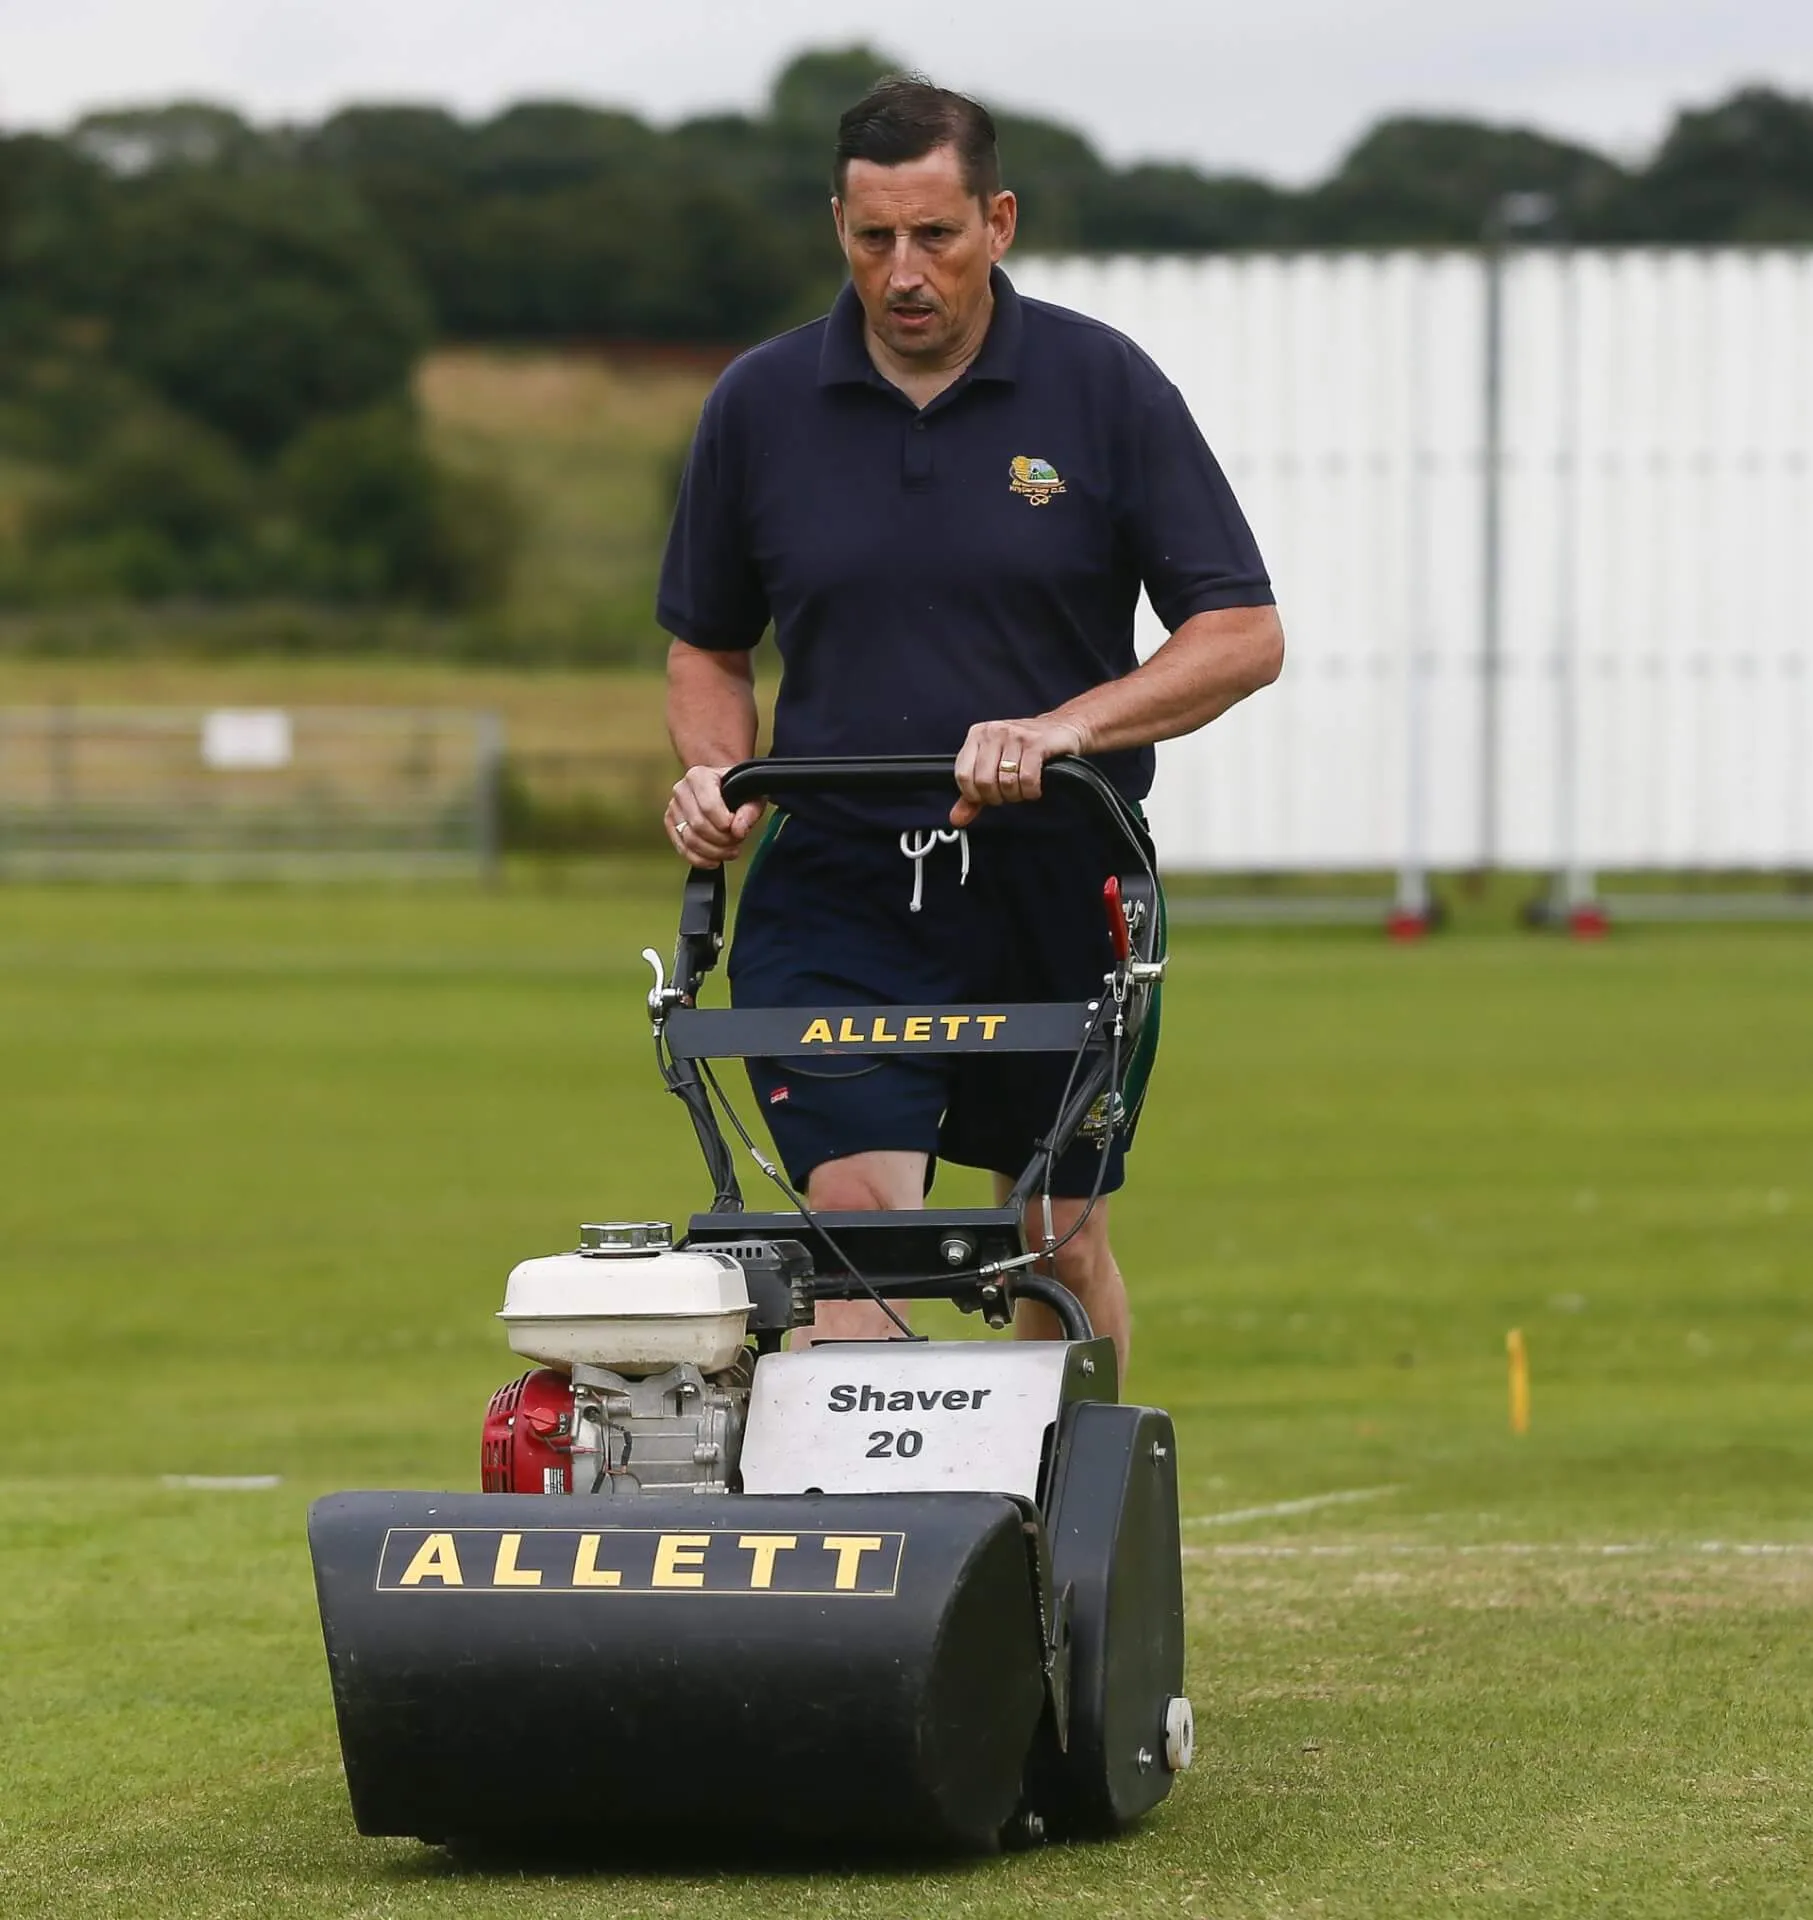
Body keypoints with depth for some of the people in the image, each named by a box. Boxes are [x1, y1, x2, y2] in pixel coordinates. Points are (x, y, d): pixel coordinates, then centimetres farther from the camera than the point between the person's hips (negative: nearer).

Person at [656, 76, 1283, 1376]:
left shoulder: (1104, 386, -3)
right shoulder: (760, 404, 3)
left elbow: (1243, 634, -5)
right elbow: (709, 645, 15)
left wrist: (1065, 727, -19)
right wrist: (718, 775, -6)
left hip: (1055, 880, 0)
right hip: (836, 883, 0)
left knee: (1061, 1245, 12)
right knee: (856, 1221, -17)